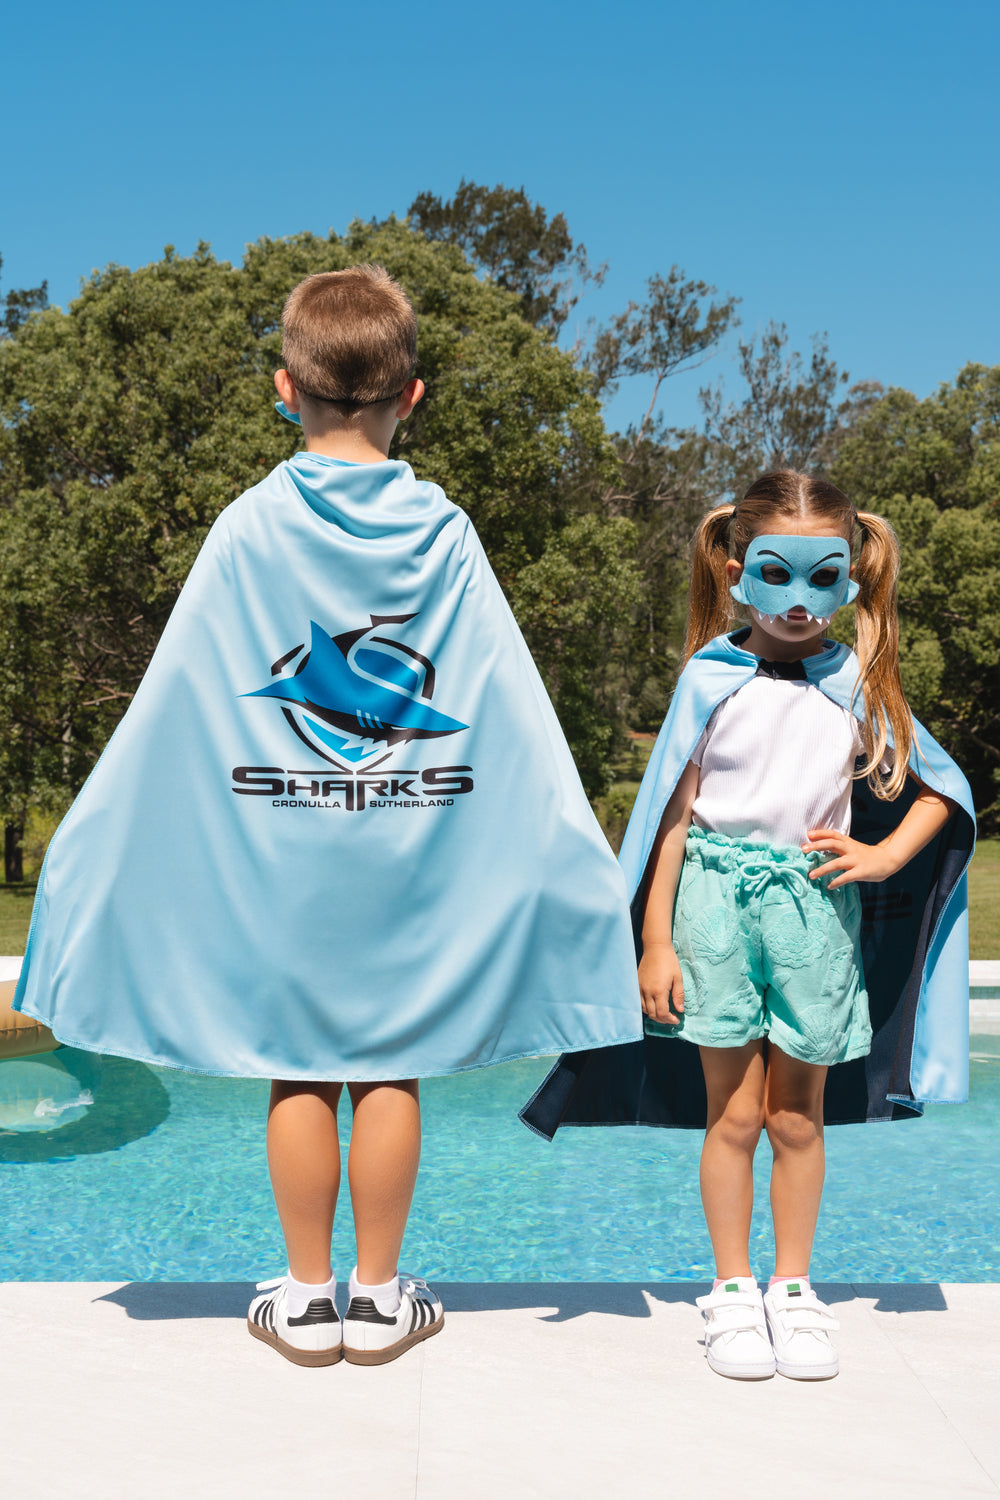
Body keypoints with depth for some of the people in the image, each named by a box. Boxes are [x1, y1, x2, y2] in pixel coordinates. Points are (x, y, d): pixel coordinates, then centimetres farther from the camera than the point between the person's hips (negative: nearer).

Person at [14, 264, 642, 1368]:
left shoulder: (249, 530, -5)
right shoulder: (444, 535, -2)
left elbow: (166, 709, -4)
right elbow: (517, 717, -3)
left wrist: (87, 848, 5)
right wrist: (581, 866, 2)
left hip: (275, 858, 0)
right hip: (411, 860, 1)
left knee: (295, 1069, 9)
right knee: (390, 1069, 9)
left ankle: (306, 1298, 19)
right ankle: (377, 1295, 19)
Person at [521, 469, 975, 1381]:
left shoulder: (858, 686, 3)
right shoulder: (711, 677, -2)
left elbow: (941, 790, 14)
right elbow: (672, 812, -2)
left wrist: (885, 854, -3)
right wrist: (654, 944, -4)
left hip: (817, 904, 2)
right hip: (718, 897, -1)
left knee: (799, 1114, 10)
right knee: (733, 1112, 5)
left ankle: (794, 1289, 26)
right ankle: (732, 1291, 20)